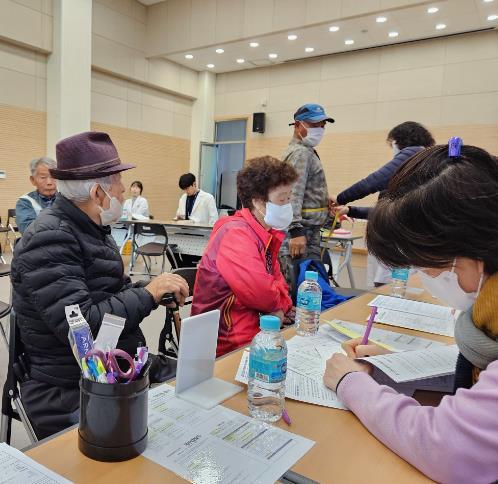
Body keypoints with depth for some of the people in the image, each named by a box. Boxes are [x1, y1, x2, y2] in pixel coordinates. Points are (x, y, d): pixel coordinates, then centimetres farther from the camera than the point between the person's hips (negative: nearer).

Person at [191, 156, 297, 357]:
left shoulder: (267, 233, 8)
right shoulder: (236, 234, -21)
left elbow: (276, 279, 15)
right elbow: (259, 291, -31)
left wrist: (282, 307, -5)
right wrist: (280, 303, -9)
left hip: (255, 324, 9)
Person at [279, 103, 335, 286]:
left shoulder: (305, 151, 21)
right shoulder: (300, 152, -13)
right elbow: (293, 194, -24)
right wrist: (296, 231, -31)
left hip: (308, 231, 11)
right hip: (301, 232, -11)